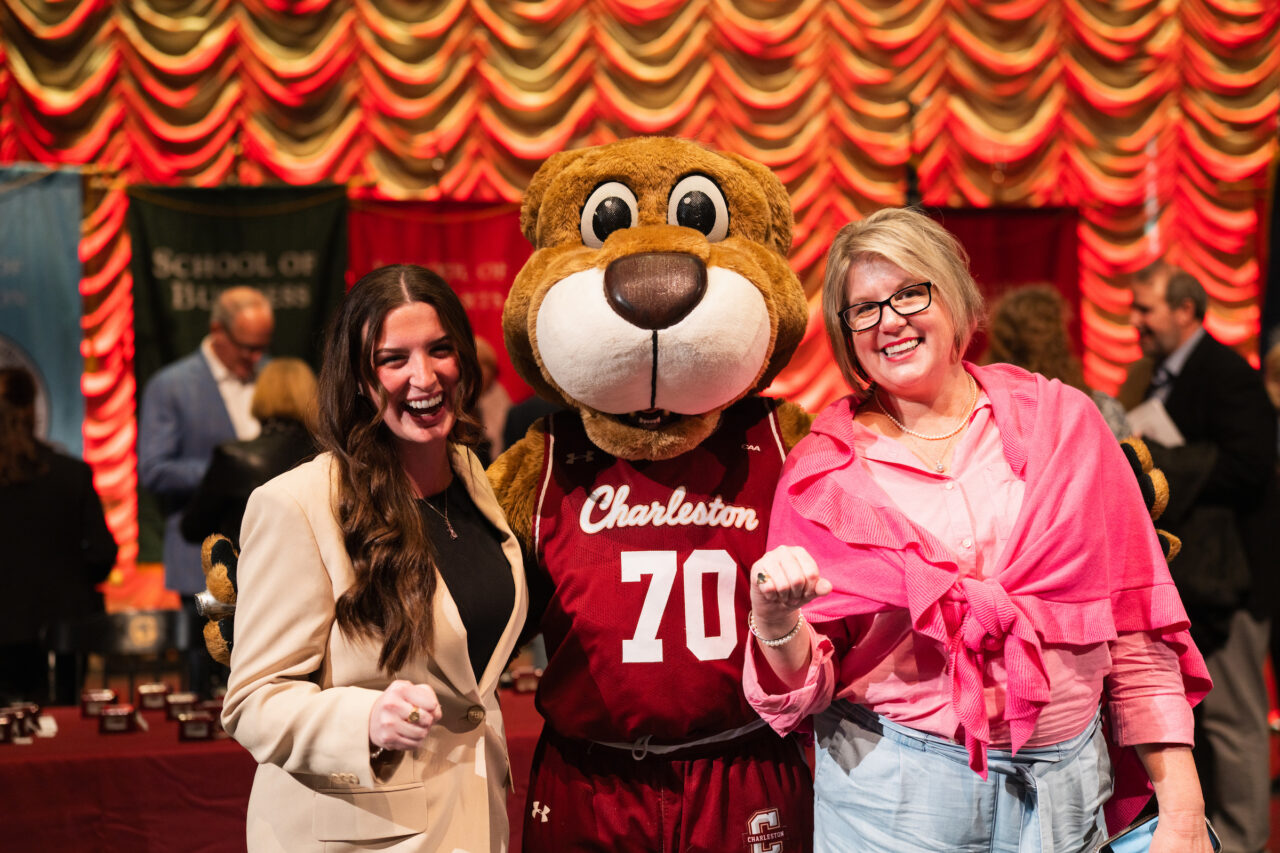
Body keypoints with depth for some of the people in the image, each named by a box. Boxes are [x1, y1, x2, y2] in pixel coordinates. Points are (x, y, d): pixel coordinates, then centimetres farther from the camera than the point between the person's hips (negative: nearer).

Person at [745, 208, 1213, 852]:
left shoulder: (1060, 420, 3)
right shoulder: (821, 470, 0)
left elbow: (1137, 637, 4)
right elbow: (803, 690, -1)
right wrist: (775, 622, -23)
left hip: (1063, 798, 1)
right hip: (890, 799, -1)